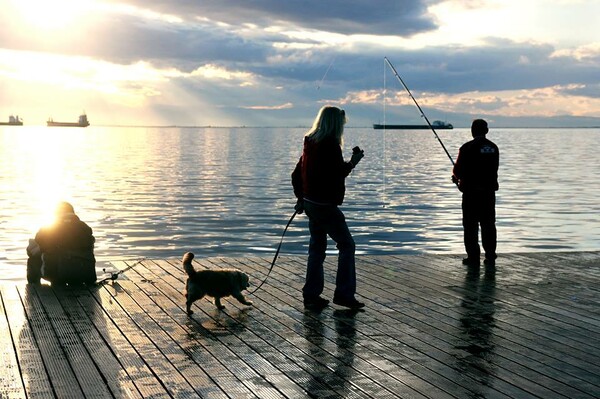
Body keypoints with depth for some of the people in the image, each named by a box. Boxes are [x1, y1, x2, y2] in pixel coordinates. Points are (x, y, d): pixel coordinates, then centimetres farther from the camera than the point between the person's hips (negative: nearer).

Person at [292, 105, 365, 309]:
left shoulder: (310, 143, 11)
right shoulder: (331, 146, -15)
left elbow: (296, 174, 15)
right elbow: (337, 174, -18)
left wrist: (300, 198, 21)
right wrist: (352, 162, -5)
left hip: (310, 202, 9)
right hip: (325, 204, -9)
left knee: (317, 247, 13)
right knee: (346, 244, 0)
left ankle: (311, 295, 15)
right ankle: (344, 294, -1)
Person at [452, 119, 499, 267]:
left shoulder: (467, 148, -11)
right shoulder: (493, 148, 5)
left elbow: (458, 169, -9)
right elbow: (494, 169, 12)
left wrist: (456, 177, 15)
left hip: (471, 191, -5)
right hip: (489, 191, 5)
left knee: (471, 225, 3)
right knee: (488, 225, 10)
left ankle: (473, 257, 2)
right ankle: (490, 257, 11)